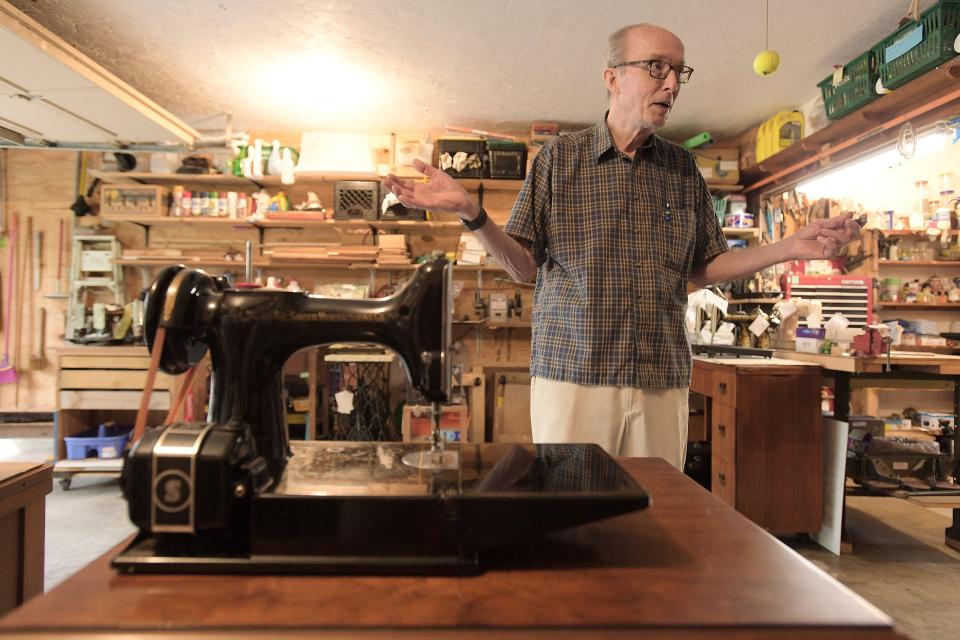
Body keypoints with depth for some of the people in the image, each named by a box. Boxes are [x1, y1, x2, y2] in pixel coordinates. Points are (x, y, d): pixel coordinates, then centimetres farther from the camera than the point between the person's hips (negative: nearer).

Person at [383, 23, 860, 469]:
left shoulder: (684, 168, 10)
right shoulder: (559, 158, 2)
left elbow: (702, 270, 13)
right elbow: (523, 265, 1)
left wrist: (793, 248, 1)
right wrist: (470, 212, -15)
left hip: (662, 383, 3)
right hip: (572, 375, -2)